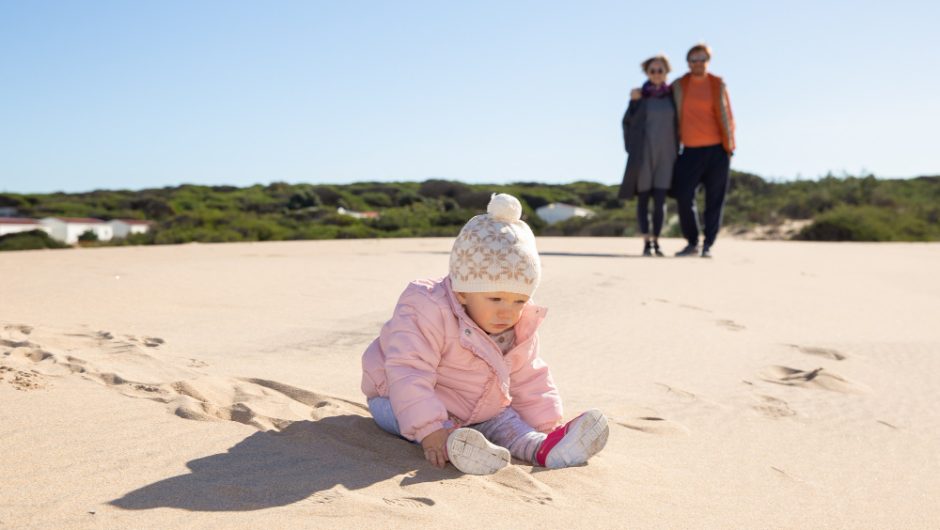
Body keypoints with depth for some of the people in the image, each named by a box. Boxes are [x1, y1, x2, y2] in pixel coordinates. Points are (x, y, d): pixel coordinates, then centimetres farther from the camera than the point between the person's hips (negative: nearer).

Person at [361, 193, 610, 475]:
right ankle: (452, 443, -56)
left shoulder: (521, 328, -8)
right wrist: (430, 429, -46)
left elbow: (529, 380, 3)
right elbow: (409, 373, -38)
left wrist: (548, 426, -6)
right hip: (400, 398, -6)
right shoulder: (428, 311, -32)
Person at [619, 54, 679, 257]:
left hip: (666, 154, 1)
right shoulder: (640, 95, 2)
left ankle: (656, 241, 4)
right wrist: (634, 102, -9)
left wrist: (676, 149, 6)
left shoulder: (672, 95, 7)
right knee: (643, 198, 2)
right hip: (643, 153, -1)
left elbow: (678, 124, 12)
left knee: (660, 199, -3)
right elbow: (628, 122, 2)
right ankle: (646, 241, 6)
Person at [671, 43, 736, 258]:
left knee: (714, 200, 1)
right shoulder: (679, 85, 7)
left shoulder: (718, 84, 5)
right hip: (691, 150, 1)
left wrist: (730, 144, 5)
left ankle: (708, 246, 8)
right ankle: (692, 243, 11)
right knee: (684, 197, -7)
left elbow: (727, 115, 8)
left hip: (716, 149, -1)